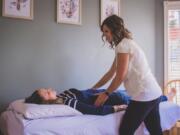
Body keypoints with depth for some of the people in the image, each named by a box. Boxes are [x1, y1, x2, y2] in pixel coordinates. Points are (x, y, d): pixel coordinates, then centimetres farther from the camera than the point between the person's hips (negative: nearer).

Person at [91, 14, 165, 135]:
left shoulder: (123, 45, -12)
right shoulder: (127, 43, 18)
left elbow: (120, 77, -15)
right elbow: (111, 73, 21)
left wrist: (106, 94, -1)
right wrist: (93, 88, 24)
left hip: (144, 94, -9)